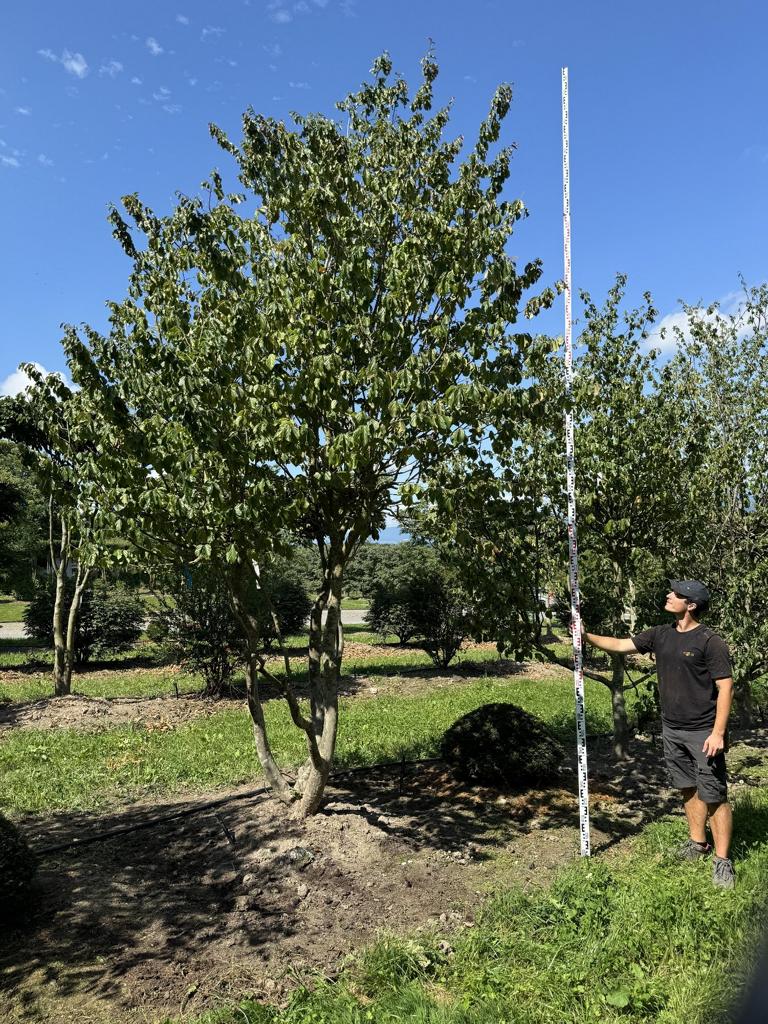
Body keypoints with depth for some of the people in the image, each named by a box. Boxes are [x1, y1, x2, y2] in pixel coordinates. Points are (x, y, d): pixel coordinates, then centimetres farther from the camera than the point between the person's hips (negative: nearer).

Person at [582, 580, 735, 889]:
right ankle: (697, 843, 33)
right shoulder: (660, 635, 4)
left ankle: (722, 860, 12)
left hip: (703, 733, -6)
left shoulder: (710, 641, -15)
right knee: (688, 789, 18)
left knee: (713, 796, 1)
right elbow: (620, 645, 10)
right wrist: (586, 636, 0)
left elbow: (725, 686, -15)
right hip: (672, 729, 6)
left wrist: (718, 732, -18)